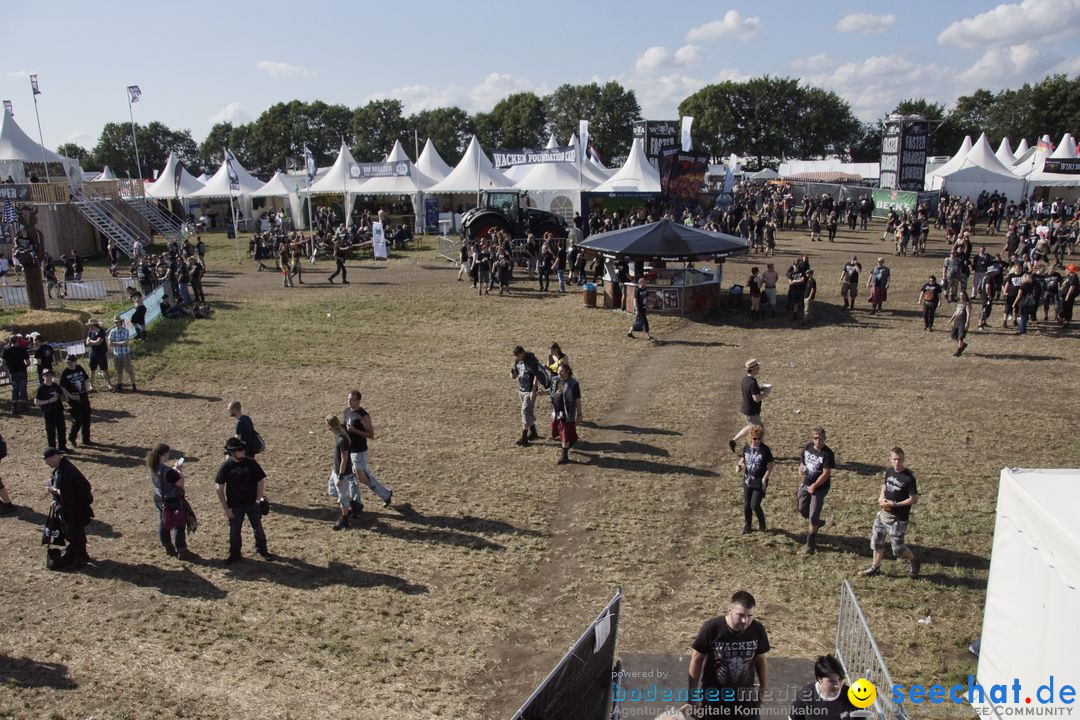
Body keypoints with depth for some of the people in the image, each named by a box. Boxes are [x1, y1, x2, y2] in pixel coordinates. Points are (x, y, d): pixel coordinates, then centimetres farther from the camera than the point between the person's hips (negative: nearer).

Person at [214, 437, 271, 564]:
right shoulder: (226, 466, -11)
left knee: (258, 528, 13)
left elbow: (260, 481, -1)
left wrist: (258, 499, -6)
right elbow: (219, 488, -6)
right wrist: (225, 508, -7)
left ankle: (262, 550, 32)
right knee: (234, 531, 11)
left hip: (252, 504, 1)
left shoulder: (251, 463, -10)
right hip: (235, 506, -1)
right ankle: (234, 553, 31)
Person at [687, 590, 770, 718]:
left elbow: (760, 659, 4)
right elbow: (697, 660, -11)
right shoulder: (712, 628, -23)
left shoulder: (757, 630, -14)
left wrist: (763, 689, 11)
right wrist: (693, 693, -7)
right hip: (713, 697, -2)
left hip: (745, 698, 2)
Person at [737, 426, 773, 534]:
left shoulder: (765, 449, -14)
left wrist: (764, 479, -16)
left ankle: (762, 525, 22)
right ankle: (747, 526, 29)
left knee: (755, 505, -6)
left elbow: (770, 466, -10)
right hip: (747, 481, 5)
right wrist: (739, 465, -6)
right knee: (746, 505, 11)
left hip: (759, 482, -5)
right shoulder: (746, 447, -1)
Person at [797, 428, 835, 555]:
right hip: (806, 484, 6)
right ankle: (816, 523, 43)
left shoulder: (827, 453, -20)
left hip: (820, 487, -6)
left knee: (813, 515, -2)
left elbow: (826, 474, -20)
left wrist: (813, 486, -16)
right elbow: (802, 461, 14)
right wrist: (801, 469, -8)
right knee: (801, 509, 13)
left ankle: (810, 544, 10)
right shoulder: (807, 447, -1)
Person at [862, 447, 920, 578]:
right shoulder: (889, 472, 1)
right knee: (876, 539, 14)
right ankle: (876, 567, 30)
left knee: (897, 549, 2)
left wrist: (894, 504, -21)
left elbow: (914, 499, -17)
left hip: (898, 518, -7)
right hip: (884, 513, 7)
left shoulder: (909, 477, -20)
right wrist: (881, 497, -2)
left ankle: (913, 560, 31)